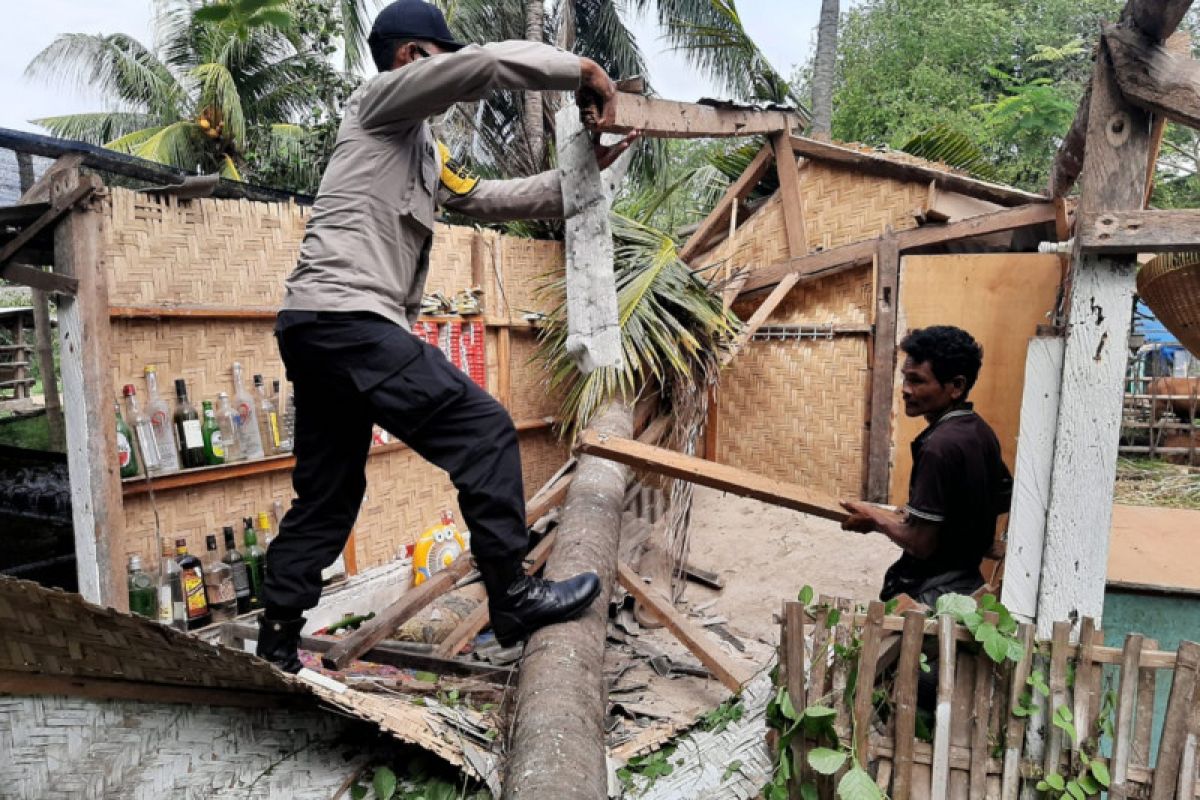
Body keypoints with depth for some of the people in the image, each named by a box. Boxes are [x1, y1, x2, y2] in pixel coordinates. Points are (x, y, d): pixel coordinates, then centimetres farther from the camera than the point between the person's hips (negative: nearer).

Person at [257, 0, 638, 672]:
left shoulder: (422, 149, 29)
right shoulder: (382, 100, 4)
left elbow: (494, 199, 26)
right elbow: (490, 62, -9)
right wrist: (580, 70, 2)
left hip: (317, 328, 10)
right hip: (346, 319, -10)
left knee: (327, 500, 13)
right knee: (483, 430, -10)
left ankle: (276, 648, 20)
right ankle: (513, 598, -4)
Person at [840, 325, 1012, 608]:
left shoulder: (938, 447, -27)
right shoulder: (979, 430, 1)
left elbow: (920, 544, -25)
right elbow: (1006, 497, 16)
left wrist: (875, 518, -8)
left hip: (933, 594, -9)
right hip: (968, 581, 9)